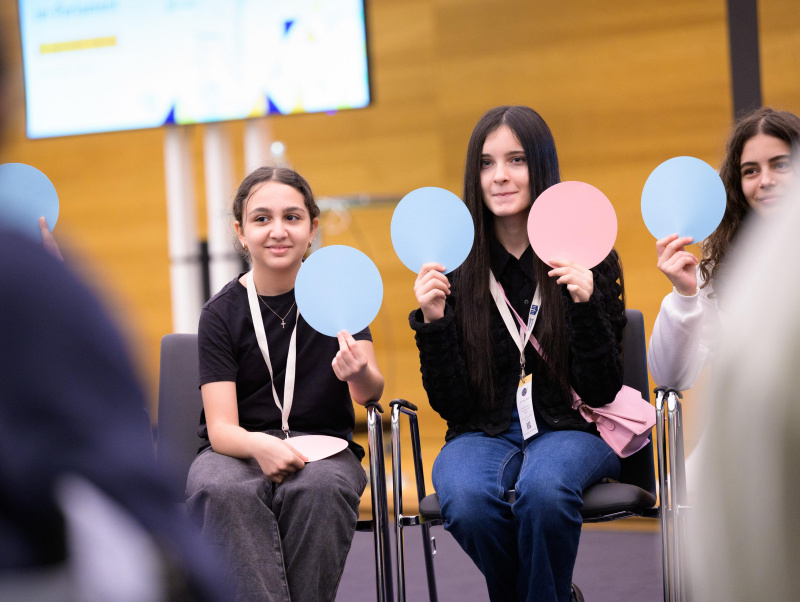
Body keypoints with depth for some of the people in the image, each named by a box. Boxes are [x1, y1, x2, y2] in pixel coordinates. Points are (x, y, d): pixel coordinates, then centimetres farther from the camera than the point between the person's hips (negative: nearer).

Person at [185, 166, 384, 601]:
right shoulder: (222, 312, -3)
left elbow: (370, 393, -8)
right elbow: (221, 427, -9)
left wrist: (360, 375, -33)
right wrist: (260, 447, -33)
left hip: (322, 447, 0)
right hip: (236, 449, 0)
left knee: (316, 489, -35)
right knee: (227, 491, -35)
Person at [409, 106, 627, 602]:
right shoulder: (455, 267, 0)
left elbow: (601, 391, -5)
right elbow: (452, 404, 0)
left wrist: (586, 305, -20)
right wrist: (433, 323, -16)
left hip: (570, 430, -2)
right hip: (483, 435, 2)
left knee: (543, 489, -36)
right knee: (468, 501, -31)